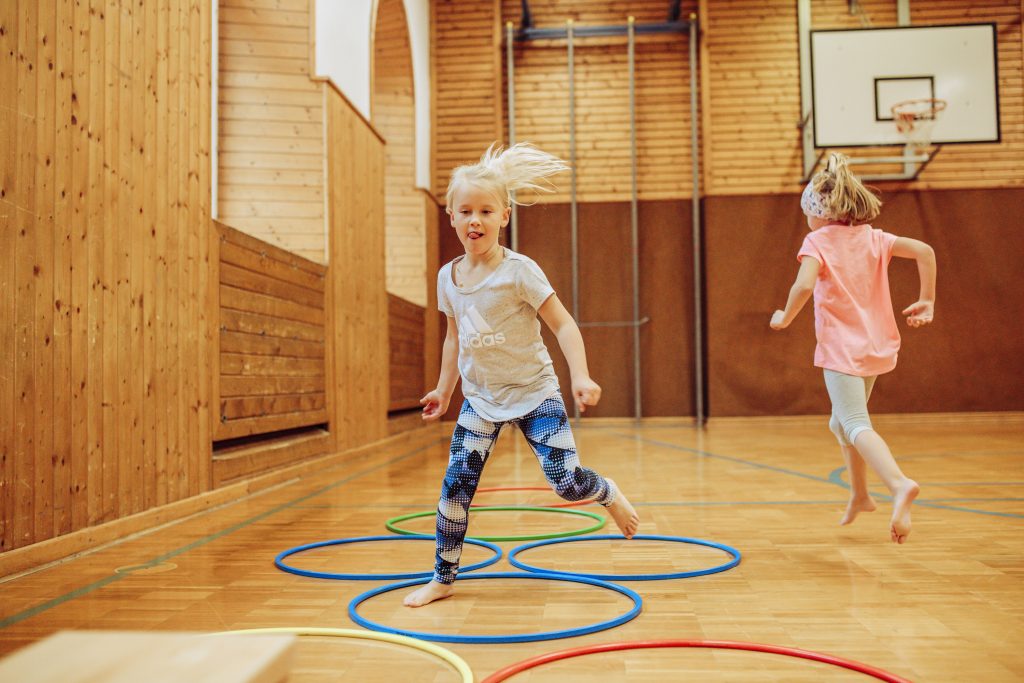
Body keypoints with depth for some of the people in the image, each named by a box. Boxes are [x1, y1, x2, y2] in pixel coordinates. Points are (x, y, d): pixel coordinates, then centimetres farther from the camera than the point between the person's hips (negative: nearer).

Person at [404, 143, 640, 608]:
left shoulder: (519, 271, -16)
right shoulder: (448, 277, 0)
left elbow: (563, 325, -16)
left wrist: (581, 376, -28)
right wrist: (444, 388, 19)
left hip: (533, 393, -4)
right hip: (480, 399, 4)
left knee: (565, 481, -10)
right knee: (455, 485, -1)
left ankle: (608, 493, 27)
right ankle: (443, 578, 16)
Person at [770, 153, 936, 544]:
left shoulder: (817, 242, -7)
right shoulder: (873, 238, 9)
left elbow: (805, 284, -24)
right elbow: (924, 251, -2)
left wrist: (785, 318, -8)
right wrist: (927, 302, 5)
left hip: (841, 347, -7)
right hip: (876, 346, 7)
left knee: (856, 427, -13)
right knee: (842, 422, 24)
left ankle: (900, 484, -38)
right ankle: (859, 495, 33)